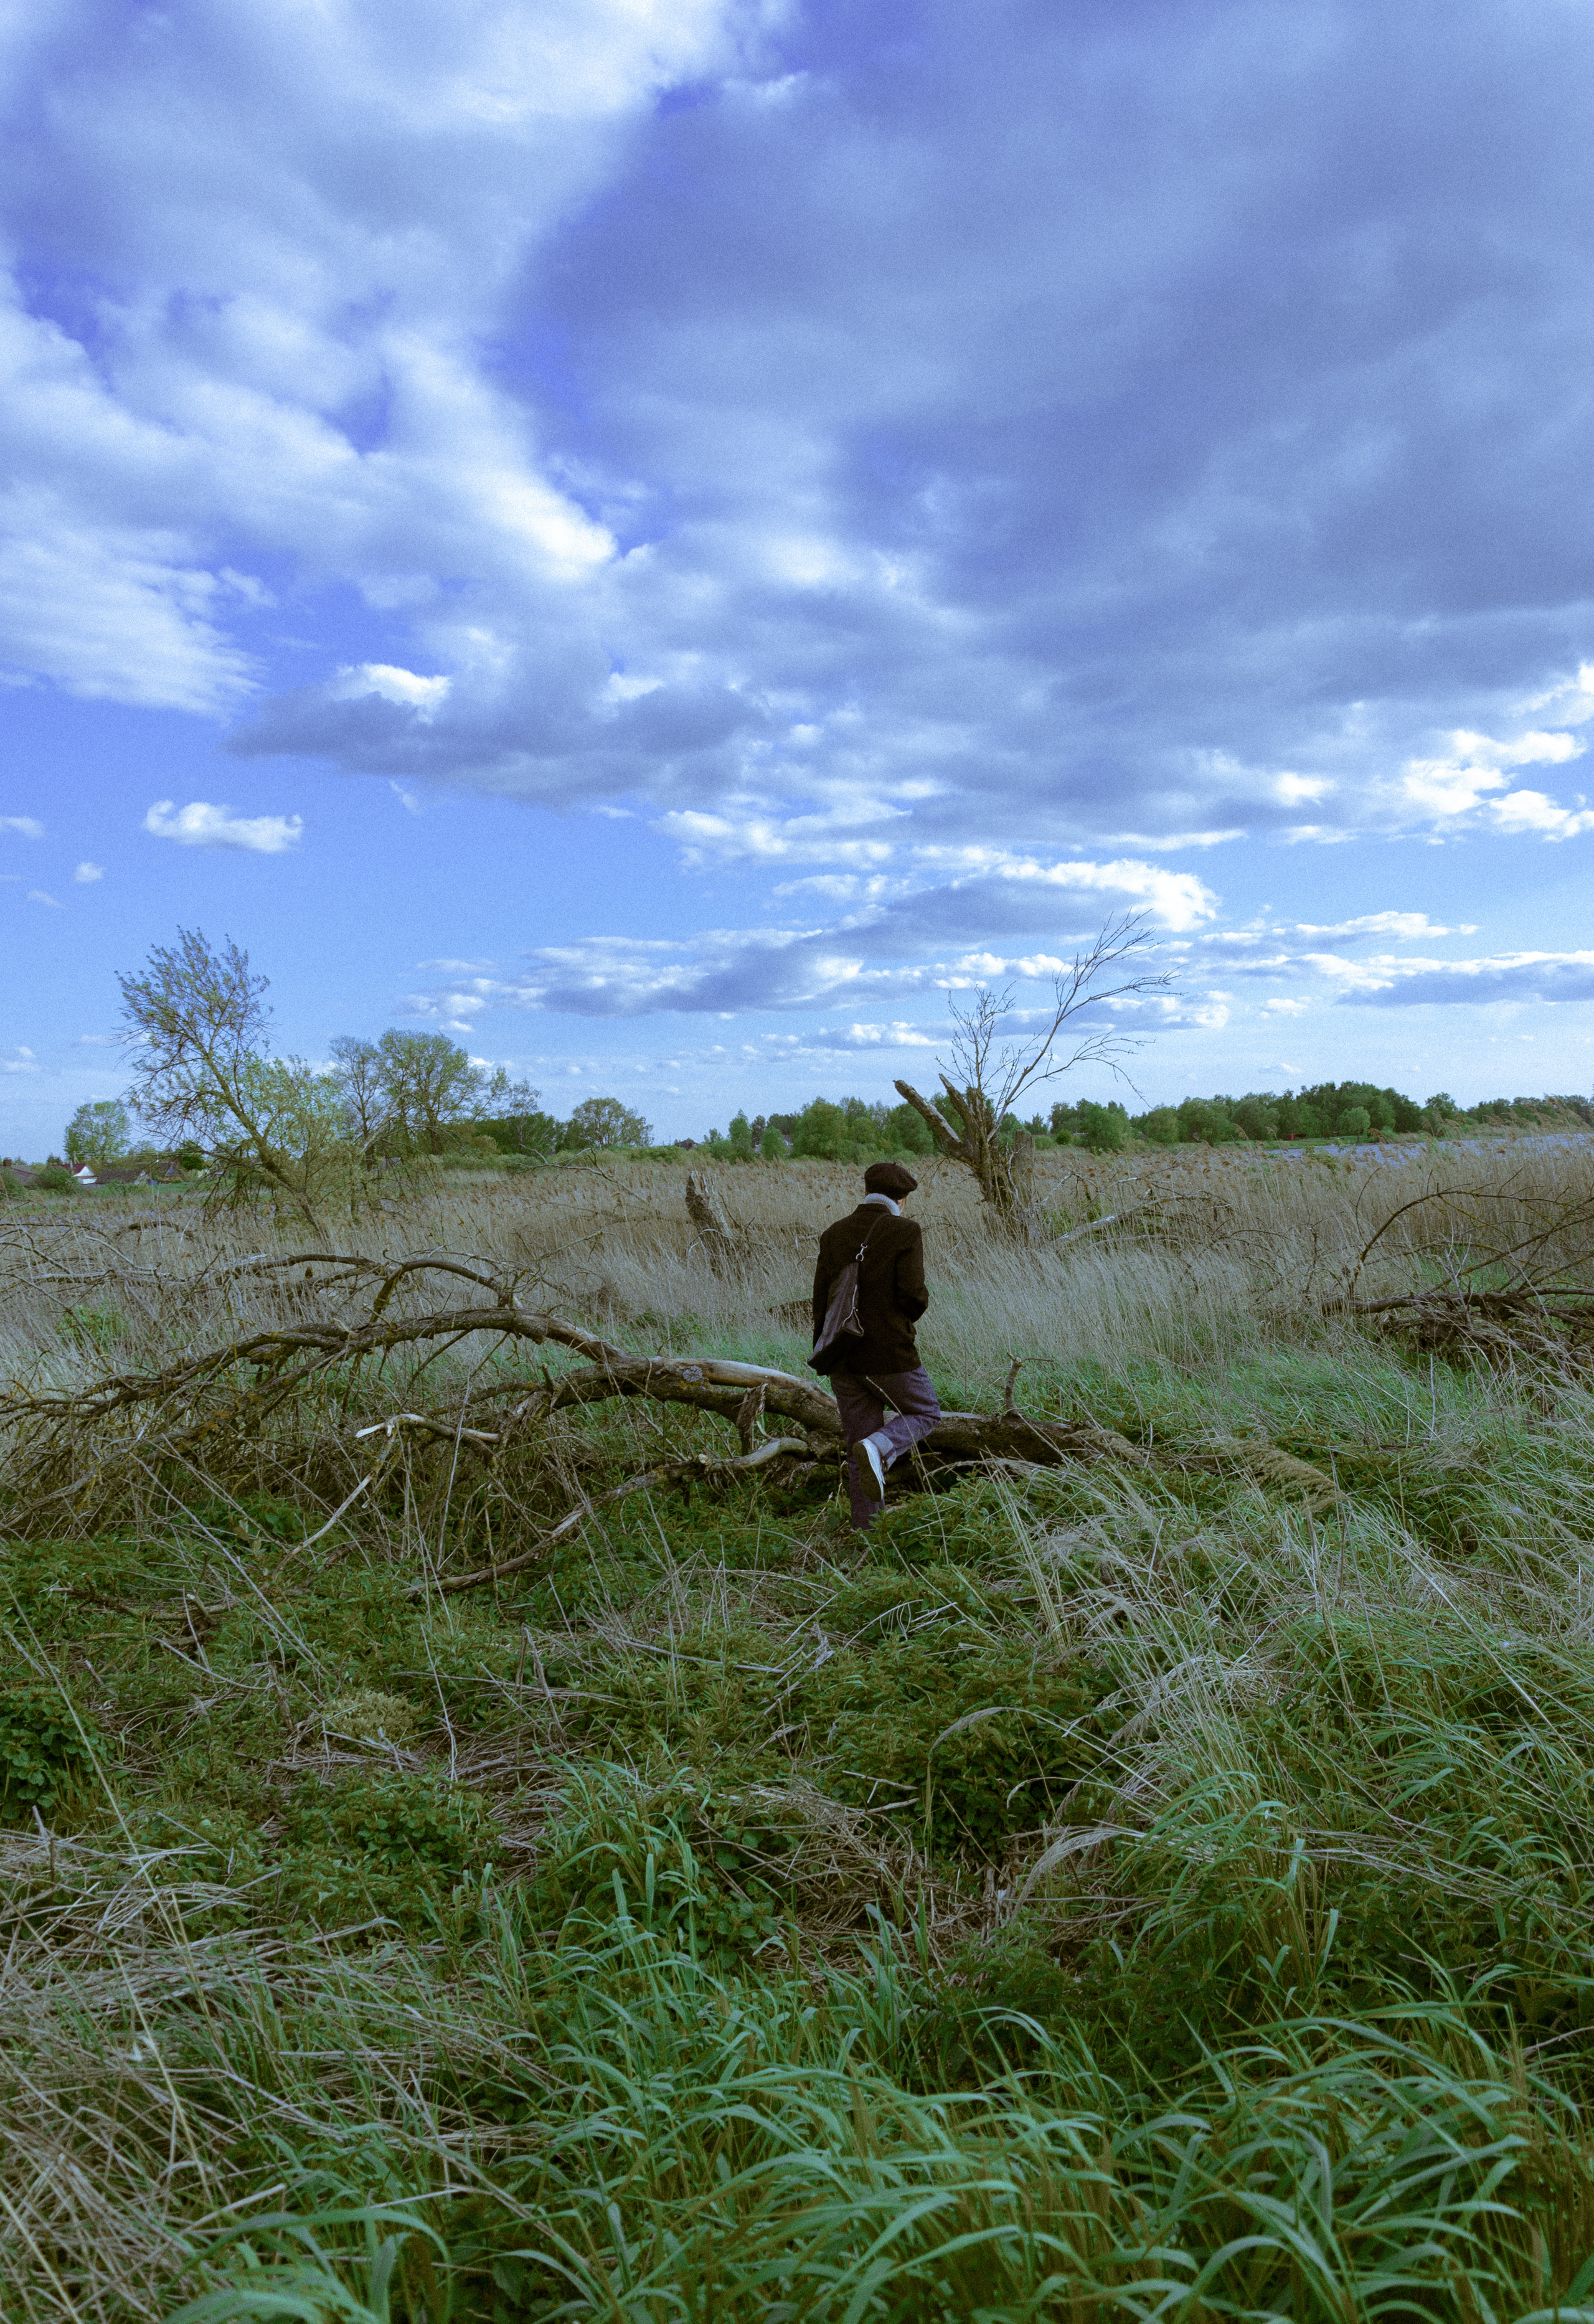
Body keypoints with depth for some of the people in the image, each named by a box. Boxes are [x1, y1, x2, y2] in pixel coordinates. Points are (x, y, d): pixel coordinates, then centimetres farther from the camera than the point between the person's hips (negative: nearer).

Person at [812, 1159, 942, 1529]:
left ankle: (868, 1535, 15)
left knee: (860, 1444, 14)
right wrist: (916, 1307, 8)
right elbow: (912, 1296, -17)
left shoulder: (833, 1234, 5)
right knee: (924, 1414, 19)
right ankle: (878, 1448, -10)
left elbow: (821, 1300, 6)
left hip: (842, 1357, 5)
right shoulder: (905, 1231, -10)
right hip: (889, 1355, -5)